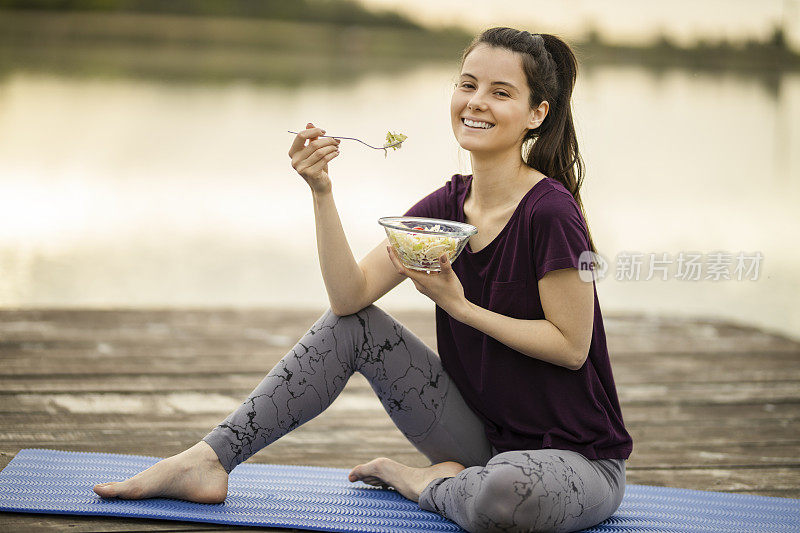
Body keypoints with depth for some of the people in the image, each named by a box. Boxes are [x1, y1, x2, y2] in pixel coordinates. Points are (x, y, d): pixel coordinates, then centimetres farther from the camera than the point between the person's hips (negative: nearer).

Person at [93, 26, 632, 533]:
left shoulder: (549, 213, -20)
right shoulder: (445, 206, 2)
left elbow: (571, 347, -17)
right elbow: (351, 294, -7)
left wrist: (459, 305, -19)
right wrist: (321, 191, -17)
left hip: (575, 455, -6)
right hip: (482, 434, 6)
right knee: (351, 324, -1)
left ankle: (423, 482, -6)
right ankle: (207, 463, 2)